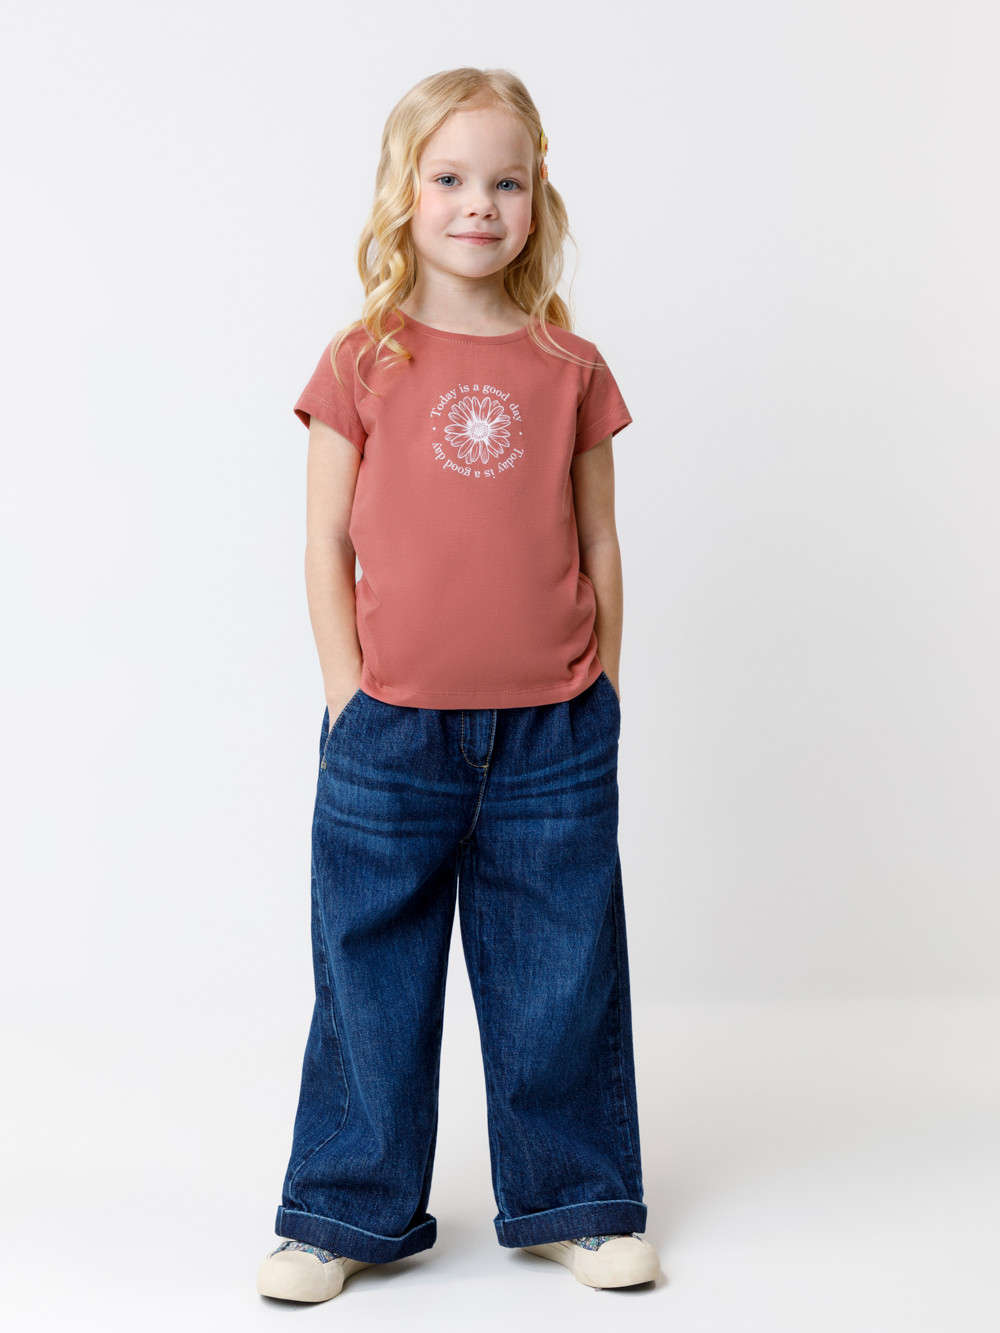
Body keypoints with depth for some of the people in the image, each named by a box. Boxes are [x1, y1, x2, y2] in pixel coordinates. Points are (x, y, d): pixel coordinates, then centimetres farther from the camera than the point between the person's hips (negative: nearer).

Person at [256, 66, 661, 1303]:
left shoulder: (570, 366, 5)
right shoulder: (361, 364, 1)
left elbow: (599, 548, 9)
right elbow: (327, 548, 1)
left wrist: (600, 695, 5)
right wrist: (350, 696, -5)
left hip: (552, 737, 1)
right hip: (393, 734, -1)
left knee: (561, 979, 10)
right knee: (370, 981, 8)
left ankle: (575, 1201, 28)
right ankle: (346, 1212, 24)